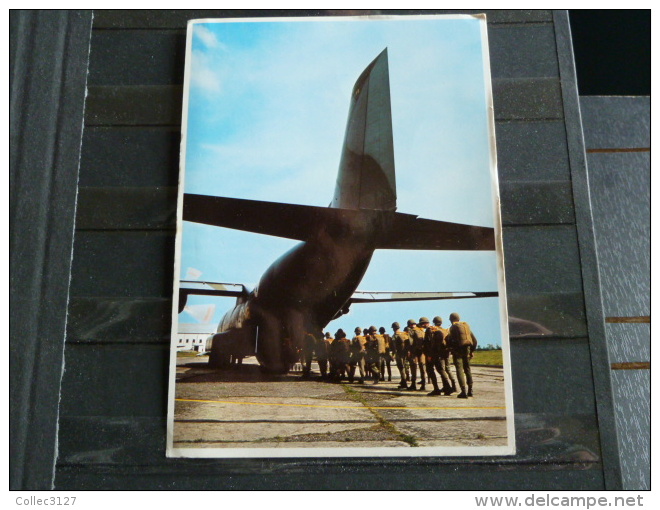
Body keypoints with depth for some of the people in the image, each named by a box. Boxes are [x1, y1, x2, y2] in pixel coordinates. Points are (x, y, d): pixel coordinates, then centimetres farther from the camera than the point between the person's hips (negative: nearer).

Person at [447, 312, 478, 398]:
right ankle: (470, 391, 22)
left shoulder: (453, 327, -3)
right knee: (467, 369, 17)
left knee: (459, 370, -6)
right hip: (467, 349, 6)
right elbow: (474, 340, 16)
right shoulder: (466, 326, 15)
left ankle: (464, 392, -16)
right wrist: (472, 351, 20)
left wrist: (450, 348, 7)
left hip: (458, 350, -6)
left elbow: (450, 340, -10)